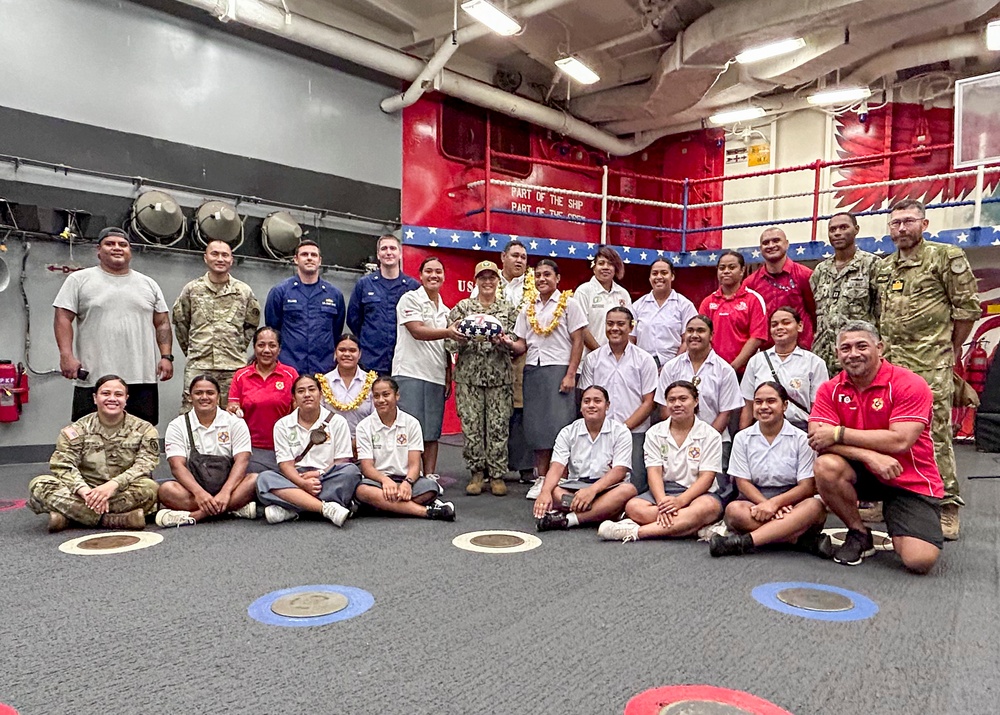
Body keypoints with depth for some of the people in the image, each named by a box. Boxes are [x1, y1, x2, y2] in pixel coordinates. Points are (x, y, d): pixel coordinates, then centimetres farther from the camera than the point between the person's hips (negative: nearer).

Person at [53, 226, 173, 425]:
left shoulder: (149, 284, 15)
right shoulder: (79, 280, 7)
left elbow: (162, 324, 13)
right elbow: (63, 318, 1)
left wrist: (166, 356, 2)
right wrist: (66, 355, -11)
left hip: (143, 379, 2)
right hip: (93, 379, -2)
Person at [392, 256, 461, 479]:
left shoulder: (445, 310, 19)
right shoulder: (410, 299, 0)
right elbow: (417, 331, -14)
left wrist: (448, 377, 13)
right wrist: (447, 333, -28)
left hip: (436, 377, 6)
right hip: (410, 373, -6)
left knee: (432, 432, 6)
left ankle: (430, 476, 12)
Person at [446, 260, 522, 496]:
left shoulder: (509, 309, 10)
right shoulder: (462, 307, 8)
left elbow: (516, 343, 5)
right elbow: (449, 343, 3)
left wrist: (505, 342, -16)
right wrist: (464, 337, -17)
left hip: (500, 376, 0)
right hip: (469, 375, 0)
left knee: (499, 426, 0)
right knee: (471, 425, 1)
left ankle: (497, 475, 11)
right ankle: (477, 472, 14)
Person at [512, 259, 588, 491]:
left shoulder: (568, 304, 2)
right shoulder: (528, 308, 15)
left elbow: (577, 342, -2)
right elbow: (523, 344, 14)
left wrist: (570, 375, -10)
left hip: (559, 369, -4)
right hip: (533, 370, 4)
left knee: (560, 424, -7)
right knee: (537, 425, 3)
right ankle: (541, 478, 11)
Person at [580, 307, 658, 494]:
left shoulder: (644, 360, 5)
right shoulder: (592, 359, 11)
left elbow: (648, 403, 1)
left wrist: (625, 427, -10)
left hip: (635, 433, -1)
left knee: (633, 488, -14)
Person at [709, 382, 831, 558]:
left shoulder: (801, 439, 3)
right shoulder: (742, 438, 8)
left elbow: (807, 486, -5)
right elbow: (743, 482, 1)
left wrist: (775, 503, -21)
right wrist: (765, 504, -19)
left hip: (791, 504, 0)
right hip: (755, 503, 1)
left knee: (815, 506, -33)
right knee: (734, 510, -32)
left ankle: (744, 541, -41)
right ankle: (803, 540, -29)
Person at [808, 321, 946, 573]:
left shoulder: (911, 384, -14)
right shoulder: (831, 389, -3)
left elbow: (900, 441, -25)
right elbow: (818, 439, -16)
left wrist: (838, 433, -23)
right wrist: (869, 455, -29)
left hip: (911, 481, -3)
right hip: (864, 474, 3)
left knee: (920, 561, -20)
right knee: (826, 466, -30)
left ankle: (896, 533, 20)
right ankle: (859, 534, -3)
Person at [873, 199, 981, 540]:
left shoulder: (946, 256, 0)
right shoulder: (883, 267, 16)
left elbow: (967, 307, 0)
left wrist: (952, 349, 3)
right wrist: (883, 348, 14)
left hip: (930, 366, -5)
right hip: (889, 364, 6)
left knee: (935, 434, -4)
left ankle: (947, 506, 6)